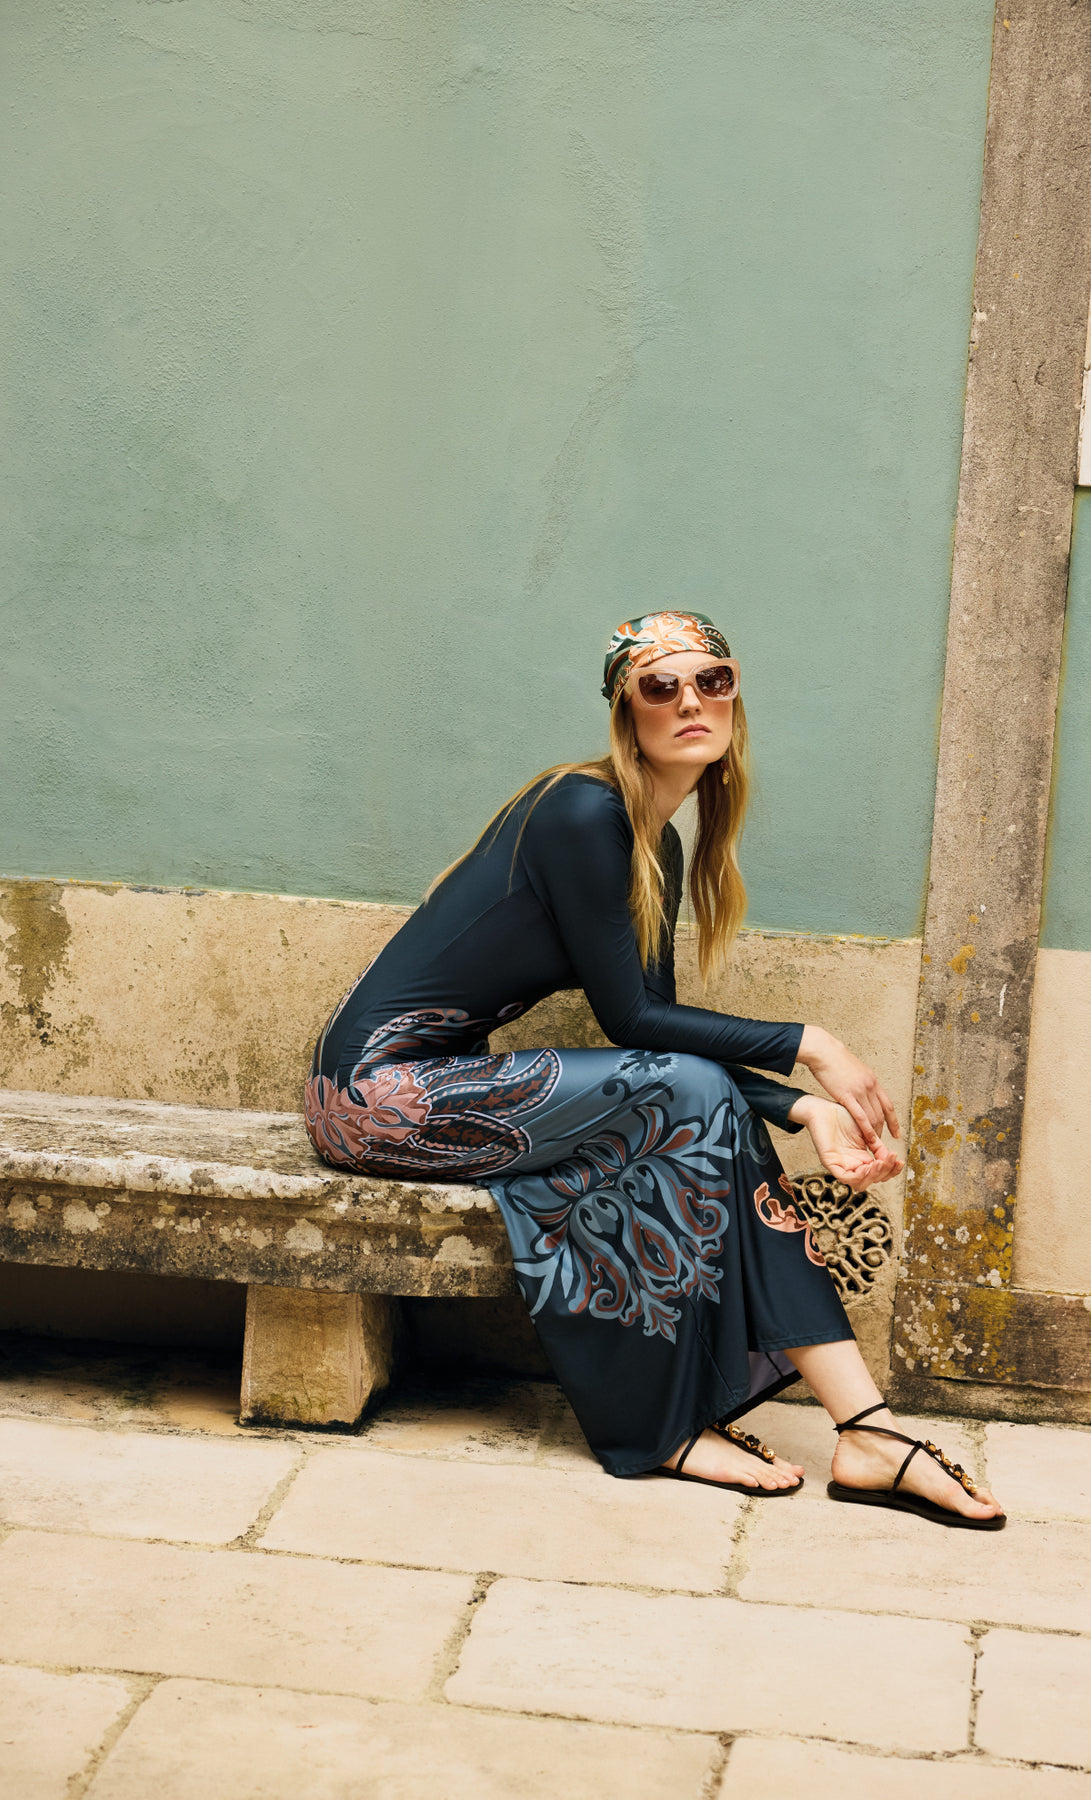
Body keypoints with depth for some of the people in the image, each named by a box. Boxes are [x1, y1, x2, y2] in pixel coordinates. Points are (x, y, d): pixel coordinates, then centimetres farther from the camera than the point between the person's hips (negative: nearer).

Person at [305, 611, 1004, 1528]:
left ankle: (866, 1432, -9)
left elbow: (659, 1028, 9)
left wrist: (806, 1110, -3)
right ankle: (663, 1428, -8)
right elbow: (630, 1020, -16)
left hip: (445, 1080, 9)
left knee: (721, 1111, -5)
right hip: (381, 1085, -9)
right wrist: (807, 1047, -11)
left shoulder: (658, 844, 11)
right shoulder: (585, 813, -16)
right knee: (692, 1095, -19)